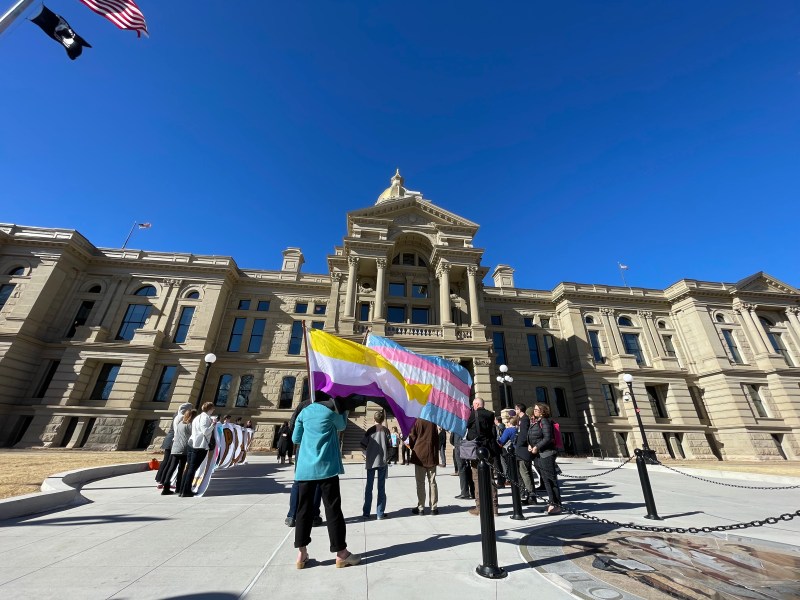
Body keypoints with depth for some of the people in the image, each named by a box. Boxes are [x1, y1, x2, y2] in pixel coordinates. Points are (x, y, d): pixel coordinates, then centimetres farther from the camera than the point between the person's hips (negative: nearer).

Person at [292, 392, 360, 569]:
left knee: (304, 508, 13)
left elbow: (295, 438, 16)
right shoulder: (331, 411, -6)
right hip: (326, 466, -4)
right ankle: (341, 553, 12)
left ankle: (301, 553, 18)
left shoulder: (304, 412, 8)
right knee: (333, 508, 3)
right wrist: (344, 410, 27)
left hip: (305, 467, 5)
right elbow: (342, 426, 14)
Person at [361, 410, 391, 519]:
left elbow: (363, 445, -5)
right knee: (381, 487, 7)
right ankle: (380, 513, 11)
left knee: (369, 486, 11)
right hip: (383, 461, 0)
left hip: (371, 461, 0)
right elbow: (389, 445, -4)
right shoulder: (385, 430, -3)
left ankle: (366, 512, 16)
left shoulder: (370, 430, -3)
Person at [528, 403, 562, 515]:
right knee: (546, 480, 14)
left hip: (546, 454, -8)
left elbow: (548, 438, -18)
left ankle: (556, 505, 6)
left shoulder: (545, 421, -11)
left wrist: (537, 447, -16)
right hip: (537, 455, 8)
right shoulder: (533, 422, 14)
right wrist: (529, 445, 1)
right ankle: (552, 502, 24)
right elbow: (530, 437, 19)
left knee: (551, 479, -2)